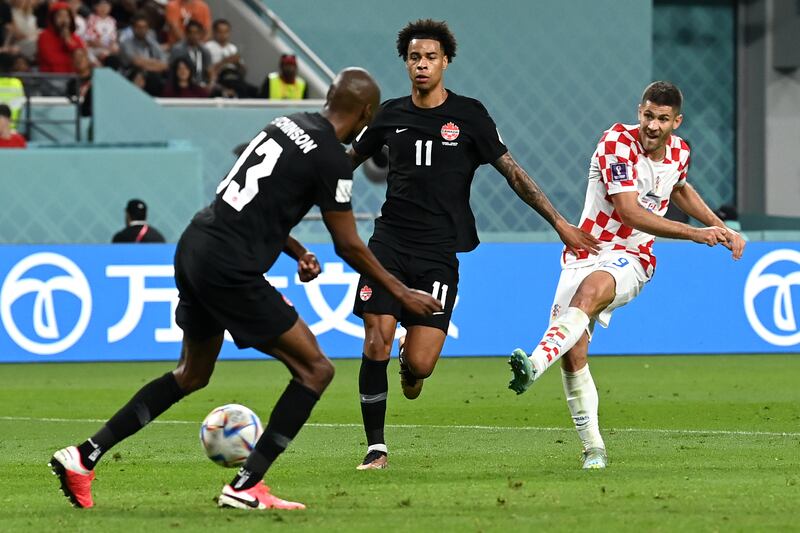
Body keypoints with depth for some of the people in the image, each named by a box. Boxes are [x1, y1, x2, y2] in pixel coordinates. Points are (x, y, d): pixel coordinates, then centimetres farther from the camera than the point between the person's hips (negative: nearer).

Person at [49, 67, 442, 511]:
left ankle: (84, 457, 22)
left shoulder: (288, 124, 14)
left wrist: (297, 251, 18)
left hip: (195, 246, 9)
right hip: (231, 270, -9)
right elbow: (348, 246, -6)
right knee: (315, 370, 0)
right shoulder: (331, 157, -10)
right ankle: (244, 487, -1)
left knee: (192, 374, 25)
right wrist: (402, 294, 5)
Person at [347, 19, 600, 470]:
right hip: (390, 244, 2)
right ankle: (376, 447, 3)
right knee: (376, 347, -10)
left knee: (419, 364, -10)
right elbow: (348, 161, 21)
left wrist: (559, 222, -2)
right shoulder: (391, 115, 7)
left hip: (438, 254, -2)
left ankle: (411, 363, 29)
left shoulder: (469, 115, 0)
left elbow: (513, 172, 3)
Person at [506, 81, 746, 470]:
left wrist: (721, 229, 28)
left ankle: (534, 364, -57)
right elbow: (630, 212, -21)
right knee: (574, 354, -11)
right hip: (585, 252, -1)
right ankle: (593, 447, 3)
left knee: (590, 292, -36)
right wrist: (694, 234, -26)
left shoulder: (679, 152, 5)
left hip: (631, 259, 1)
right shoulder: (618, 142, -13)